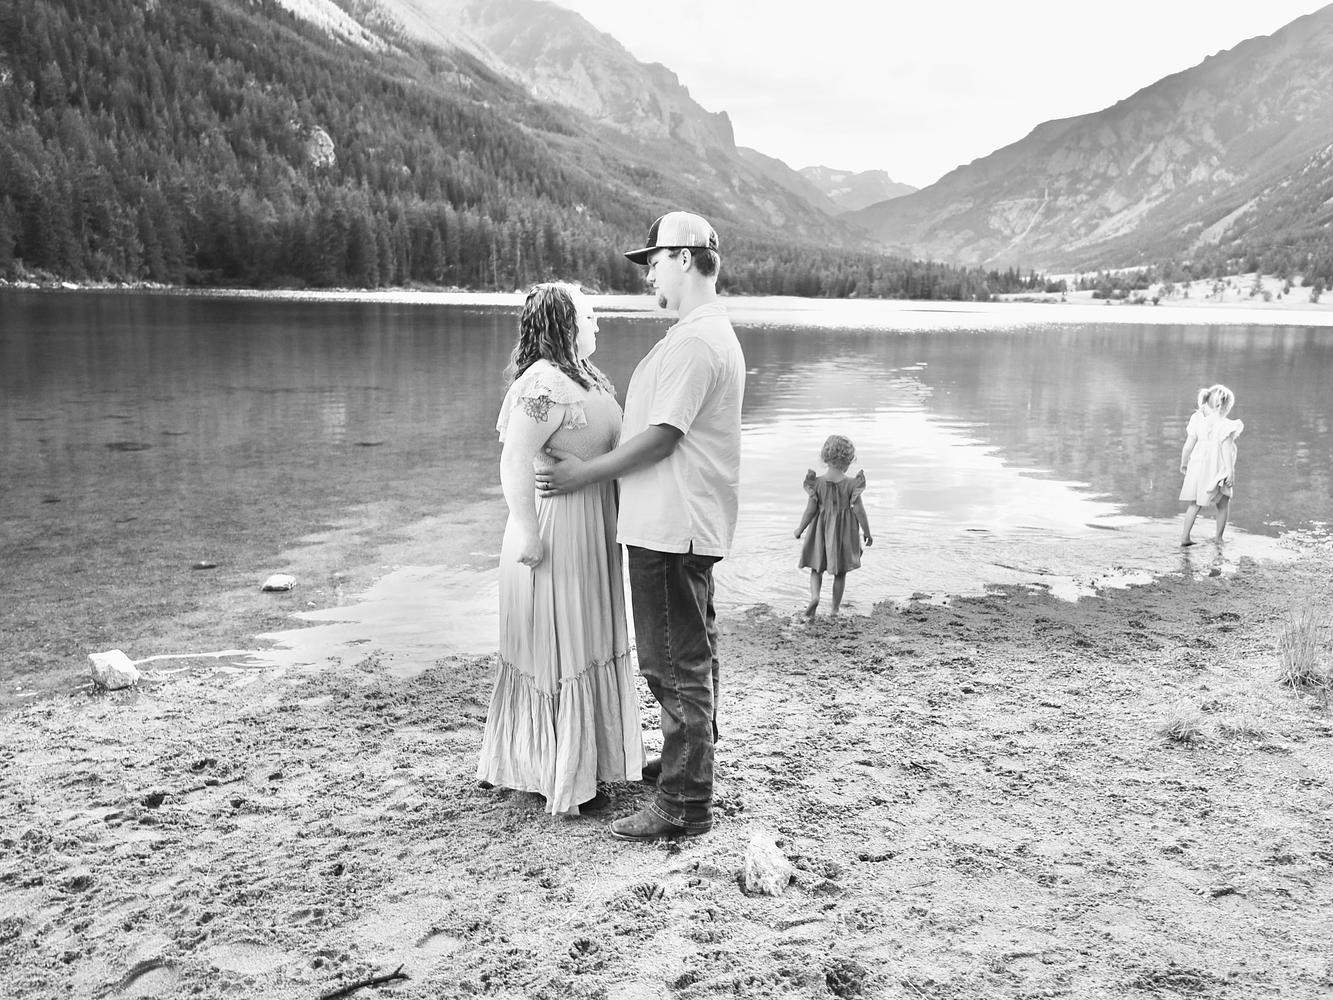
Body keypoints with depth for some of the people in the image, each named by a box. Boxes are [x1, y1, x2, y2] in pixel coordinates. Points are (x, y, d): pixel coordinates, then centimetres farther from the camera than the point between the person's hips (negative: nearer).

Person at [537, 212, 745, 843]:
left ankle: (684, 804, 5)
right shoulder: (712, 332, 17)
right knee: (691, 654, 21)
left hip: (671, 530, -11)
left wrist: (585, 473, -12)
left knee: (675, 663, -4)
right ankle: (690, 760, 37)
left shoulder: (695, 340, -18)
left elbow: (661, 436, -20)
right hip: (686, 524, 11)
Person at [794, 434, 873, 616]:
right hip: (844, 531, 0)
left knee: (816, 568, 13)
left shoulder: (817, 482, -11)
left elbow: (811, 510, -7)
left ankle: (814, 596, -13)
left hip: (821, 530, 0)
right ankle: (835, 609, 18)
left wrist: (800, 529, 7)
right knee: (840, 572, 13)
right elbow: (859, 510, -10)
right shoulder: (852, 483, -13)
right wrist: (867, 532, 2)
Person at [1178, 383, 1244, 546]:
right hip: (1217, 470, -4)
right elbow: (1226, 450, -15)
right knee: (1224, 504, 16)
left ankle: (1185, 537, 6)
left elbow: (1188, 445, 1)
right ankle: (1219, 538, 19)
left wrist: (1183, 464, 13)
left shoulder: (1197, 420, -1)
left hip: (1198, 466, 4)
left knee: (1195, 503, 14)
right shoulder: (1224, 425, -13)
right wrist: (1230, 472, -13)